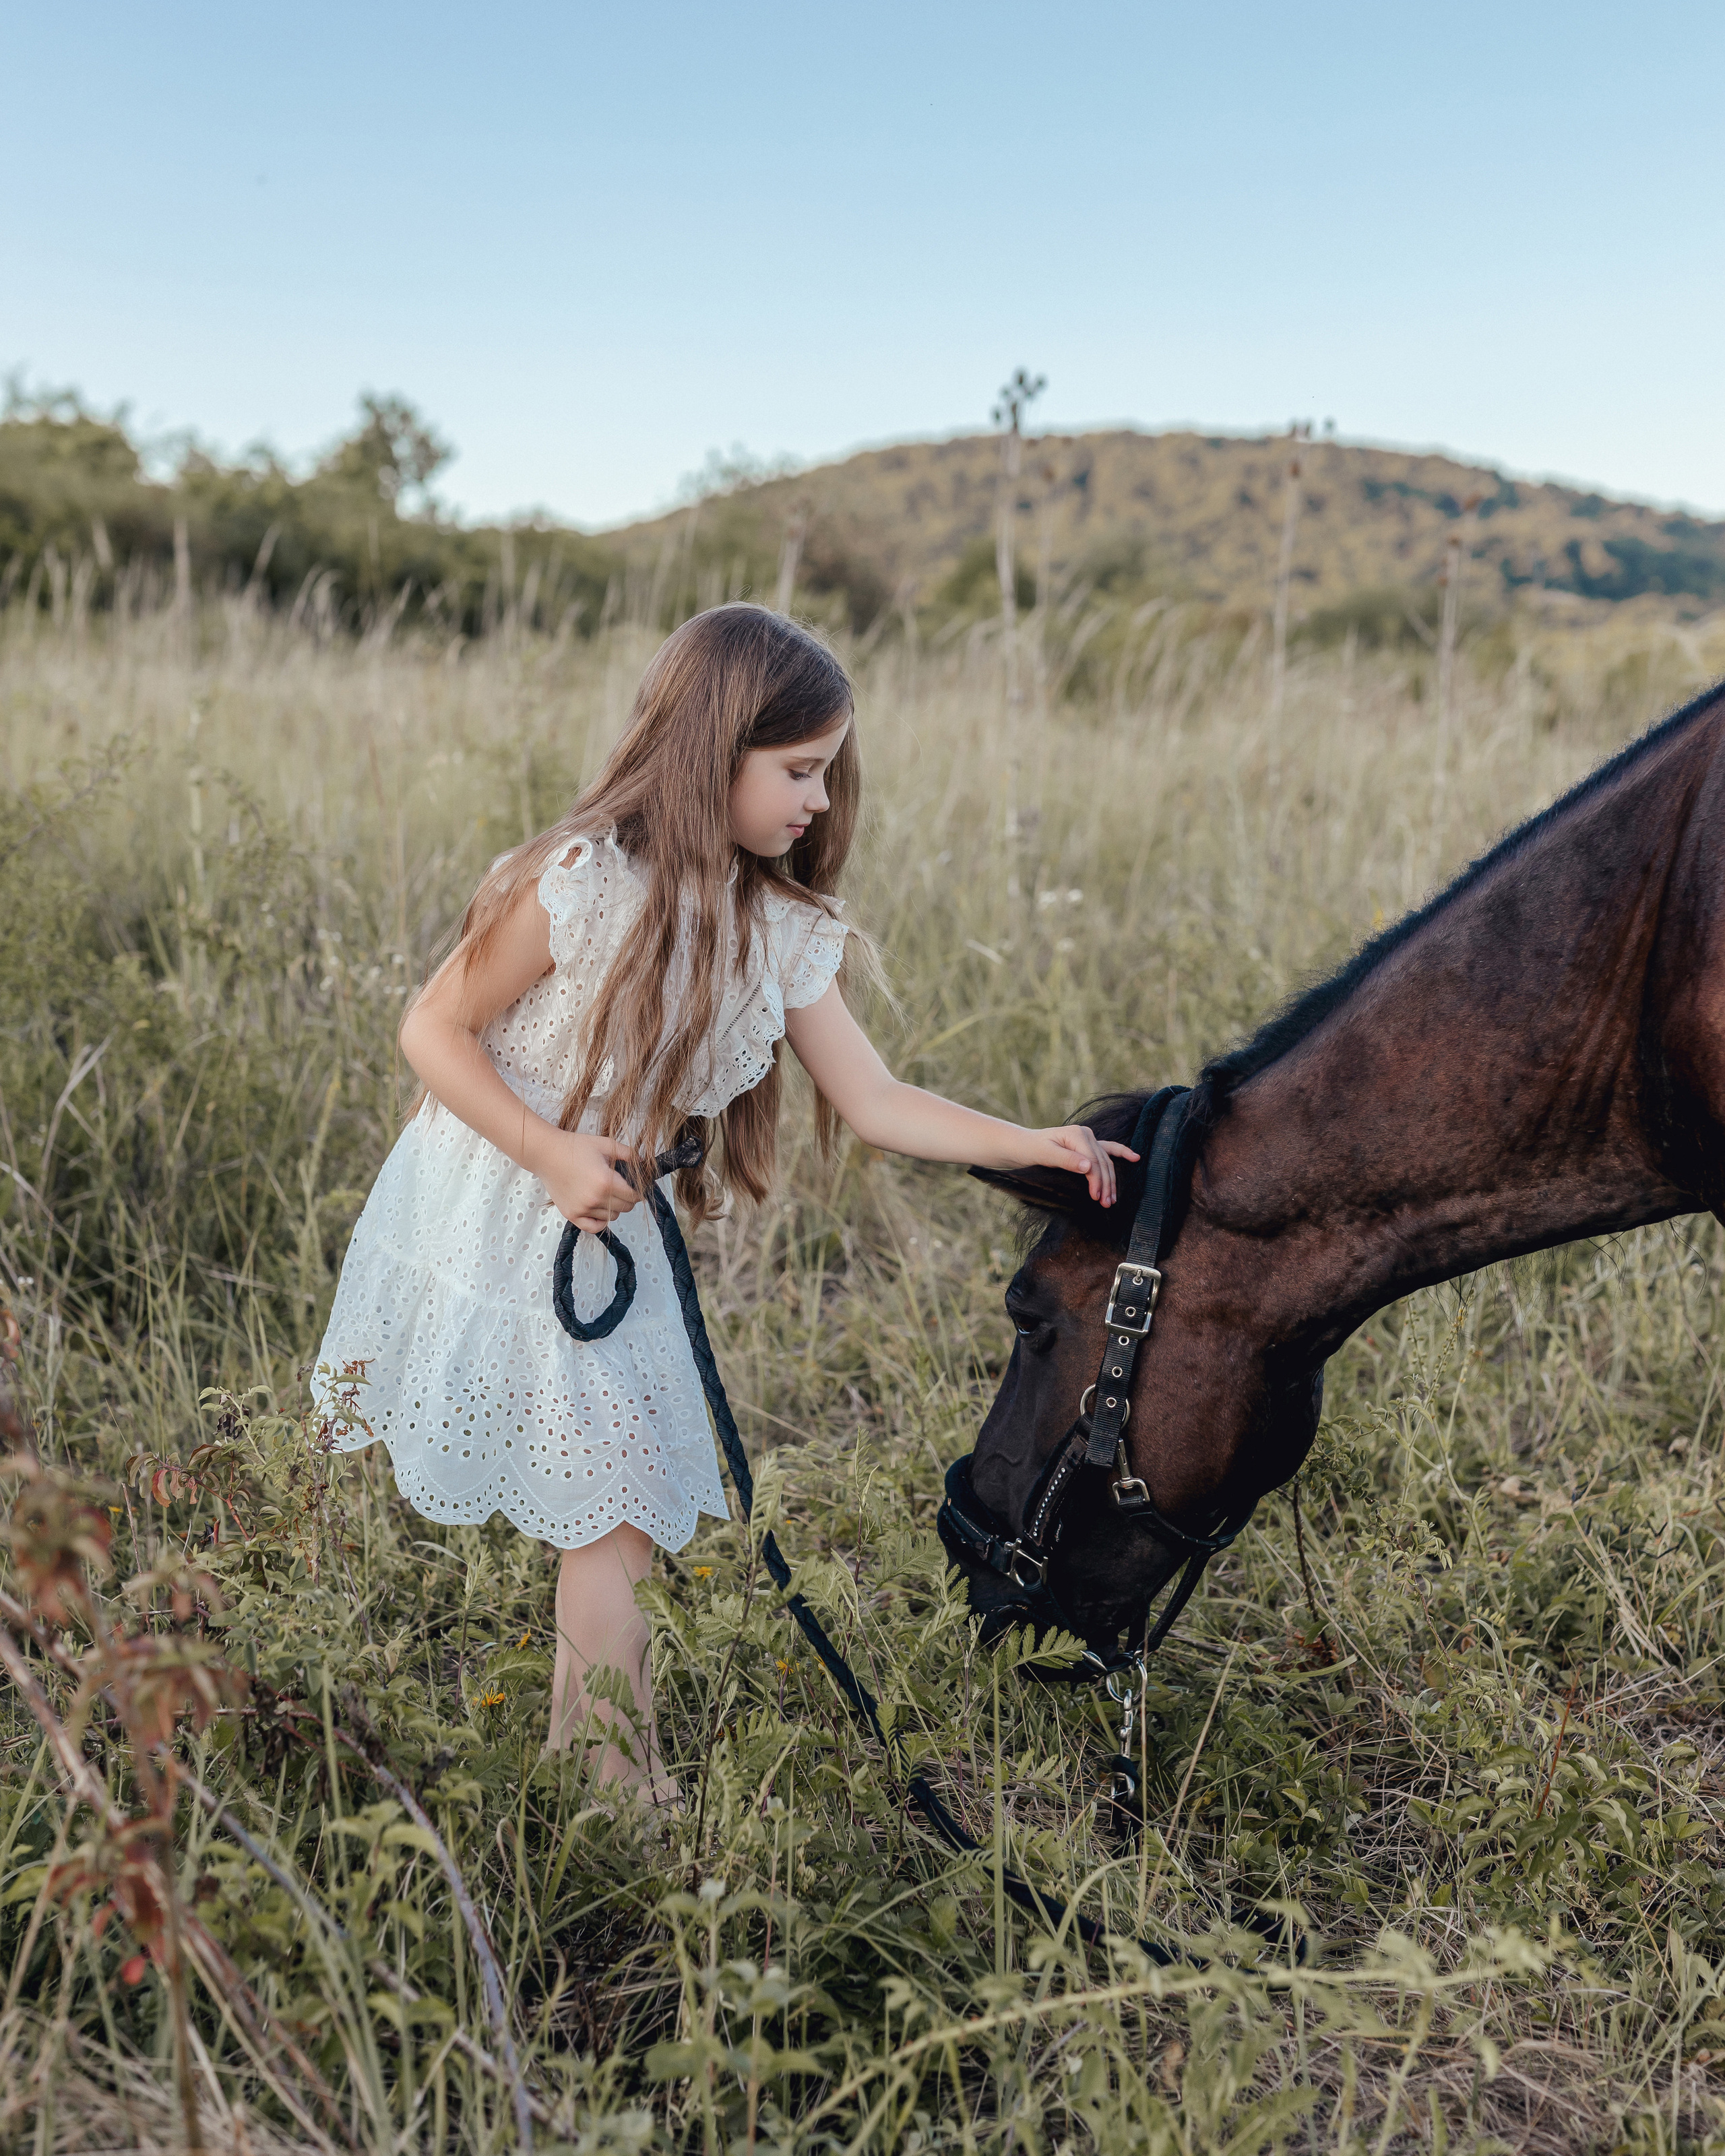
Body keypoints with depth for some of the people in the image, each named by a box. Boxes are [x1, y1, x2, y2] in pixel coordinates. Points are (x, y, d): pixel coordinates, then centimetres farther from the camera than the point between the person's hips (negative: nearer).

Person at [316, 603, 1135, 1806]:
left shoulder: (786, 932, -1)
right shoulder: (582, 883, -19)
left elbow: (876, 1104, 0)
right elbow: (435, 1032, -13)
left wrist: (1037, 1148, -8)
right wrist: (553, 1152, -22)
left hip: (606, 1248, 5)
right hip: (481, 1228, -5)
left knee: (618, 1522, 5)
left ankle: (613, 1790, 16)